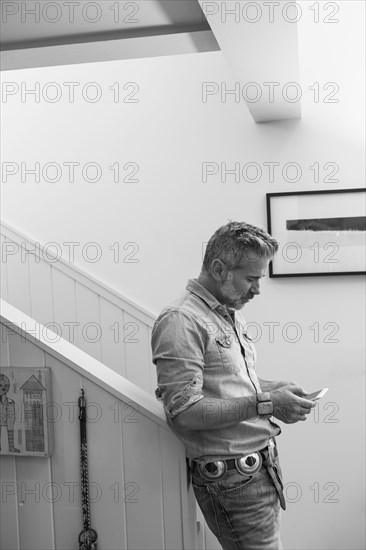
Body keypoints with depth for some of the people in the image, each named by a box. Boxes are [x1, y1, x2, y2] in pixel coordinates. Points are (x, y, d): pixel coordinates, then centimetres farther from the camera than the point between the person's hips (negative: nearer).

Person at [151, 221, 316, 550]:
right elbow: (183, 412, -24)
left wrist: (273, 387, 4)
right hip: (232, 477, -8)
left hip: (262, 466, 9)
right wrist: (265, 404, -23)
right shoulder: (181, 321, -18)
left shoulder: (232, 315, 12)